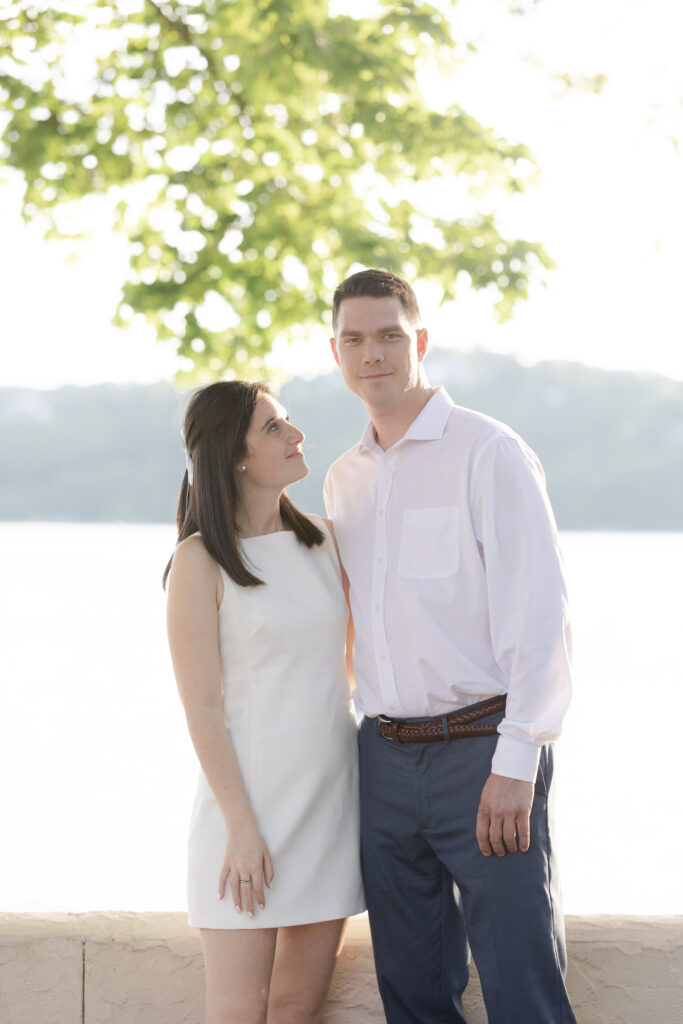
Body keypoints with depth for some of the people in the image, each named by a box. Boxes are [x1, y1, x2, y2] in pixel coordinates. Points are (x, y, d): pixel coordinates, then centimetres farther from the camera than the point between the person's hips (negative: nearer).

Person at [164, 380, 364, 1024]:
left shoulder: (322, 539, 9)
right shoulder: (200, 561, -8)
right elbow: (202, 709, -10)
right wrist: (242, 828, -14)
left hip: (331, 794, 5)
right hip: (248, 796, -5)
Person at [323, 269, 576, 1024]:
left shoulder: (488, 453, -6)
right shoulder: (343, 479, 14)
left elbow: (539, 615, -12)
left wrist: (514, 764, -18)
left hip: (482, 751, -6)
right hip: (384, 757, 6)